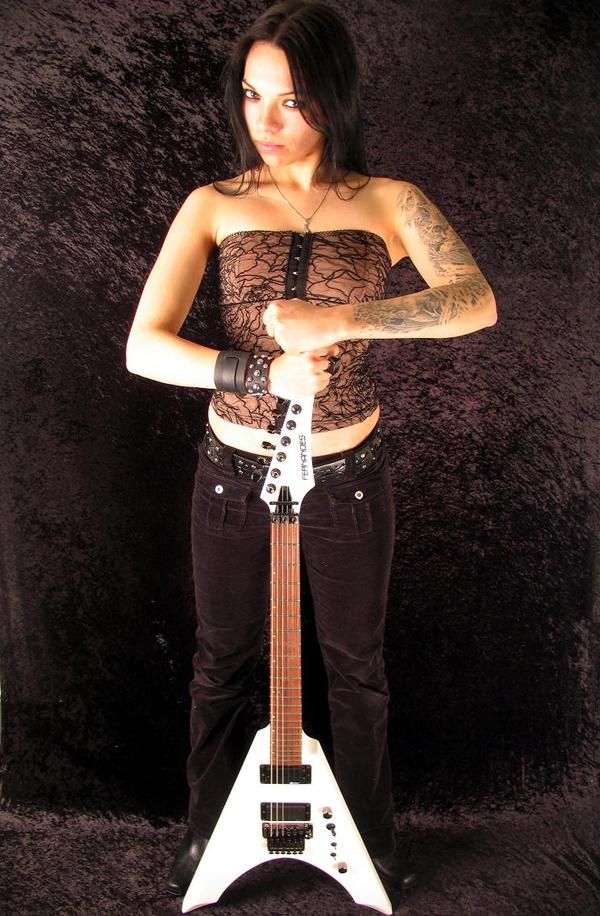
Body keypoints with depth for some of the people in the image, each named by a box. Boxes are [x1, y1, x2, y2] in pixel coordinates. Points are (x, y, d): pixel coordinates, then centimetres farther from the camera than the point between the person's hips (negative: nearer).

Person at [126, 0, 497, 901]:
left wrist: (339, 320, -31)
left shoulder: (388, 203, -3)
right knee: (222, 663, 18)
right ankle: (209, 827, 46)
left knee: (357, 665, 18)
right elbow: (144, 346, -13)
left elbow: (477, 301, -20)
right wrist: (264, 371, -27)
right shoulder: (214, 206, -3)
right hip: (235, 473, 1)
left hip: (347, 476, 0)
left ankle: (373, 833, 46)